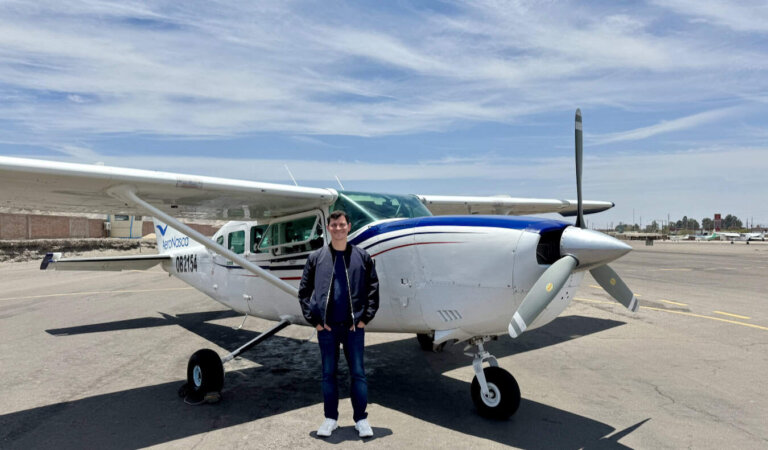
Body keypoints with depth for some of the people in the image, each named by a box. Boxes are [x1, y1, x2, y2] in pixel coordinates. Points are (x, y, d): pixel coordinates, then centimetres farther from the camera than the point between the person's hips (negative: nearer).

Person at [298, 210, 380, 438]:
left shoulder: (362, 257, 1)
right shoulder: (316, 258, 2)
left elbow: (373, 290, 2)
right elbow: (304, 291, 4)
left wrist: (365, 318, -4)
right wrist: (314, 320, -2)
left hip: (354, 326, -1)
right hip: (326, 327, 1)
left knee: (358, 372, 6)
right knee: (328, 373, 12)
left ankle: (361, 419, 20)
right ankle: (331, 418, 26)